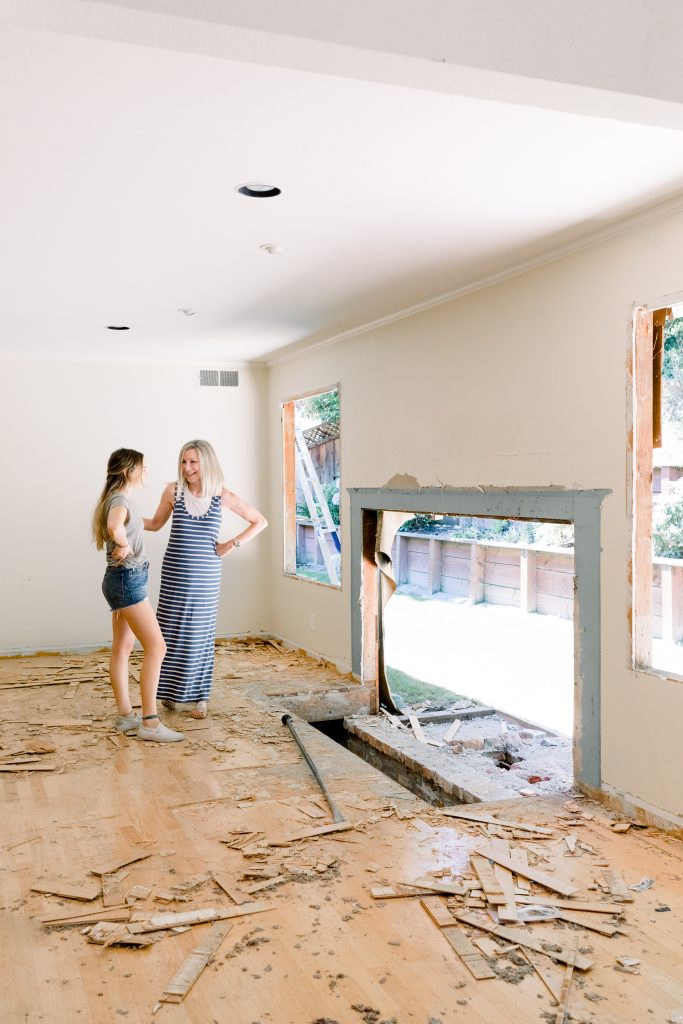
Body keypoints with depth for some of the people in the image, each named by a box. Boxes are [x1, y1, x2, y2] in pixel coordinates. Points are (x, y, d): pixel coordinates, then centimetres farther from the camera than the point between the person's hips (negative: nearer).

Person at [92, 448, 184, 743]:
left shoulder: (120, 498, 13)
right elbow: (114, 528, -40)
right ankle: (149, 723, -9)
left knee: (123, 648, 13)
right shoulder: (120, 500, -17)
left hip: (124, 581, 10)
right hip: (127, 580, -10)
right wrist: (124, 547, -21)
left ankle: (125, 715, 20)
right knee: (156, 647, -10)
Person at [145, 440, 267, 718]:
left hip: (205, 576, -1)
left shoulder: (222, 495, -4)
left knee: (200, 635, 4)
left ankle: (200, 696, 14)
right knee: (171, 632, 4)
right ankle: (171, 690, 21)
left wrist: (233, 543, -3)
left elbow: (260, 521, 5)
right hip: (174, 573, 1)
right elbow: (156, 523, 13)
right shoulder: (173, 491, -1)